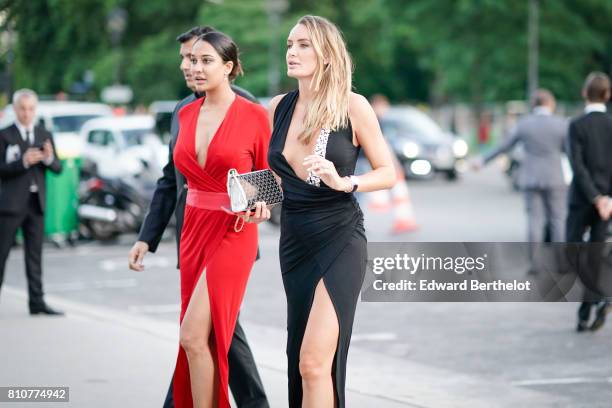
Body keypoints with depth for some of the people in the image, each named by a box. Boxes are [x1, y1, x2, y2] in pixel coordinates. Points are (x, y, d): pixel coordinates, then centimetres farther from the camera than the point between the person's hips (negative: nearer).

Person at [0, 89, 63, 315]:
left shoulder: (45, 135, 10)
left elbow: (58, 168, 7)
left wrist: (49, 159, -14)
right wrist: (24, 162, -24)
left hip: (36, 203, 4)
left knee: (35, 254, 4)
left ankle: (37, 302, 4)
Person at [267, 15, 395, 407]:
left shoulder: (352, 106, -7)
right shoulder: (279, 107, 6)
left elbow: (388, 173, -3)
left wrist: (344, 182, -20)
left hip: (340, 241, -6)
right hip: (294, 241, 6)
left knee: (314, 361, -17)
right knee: (300, 362, 12)